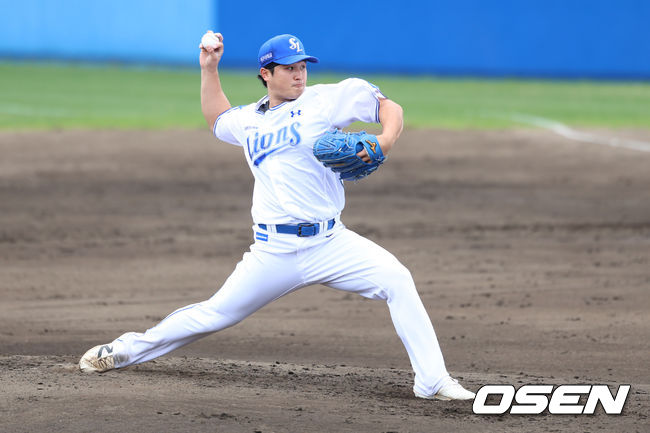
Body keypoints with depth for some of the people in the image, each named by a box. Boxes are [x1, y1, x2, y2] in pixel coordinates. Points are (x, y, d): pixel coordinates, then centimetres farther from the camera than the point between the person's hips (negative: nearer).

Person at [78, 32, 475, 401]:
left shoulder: (325, 100, 3)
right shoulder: (249, 120, 15)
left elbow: (389, 107, 5)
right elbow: (218, 119, 39)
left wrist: (386, 140, -15)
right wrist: (209, 68, 29)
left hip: (330, 244, -2)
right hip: (274, 253, 2)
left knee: (397, 280, -22)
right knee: (216, 314, 4)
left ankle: (432, 381, -20)